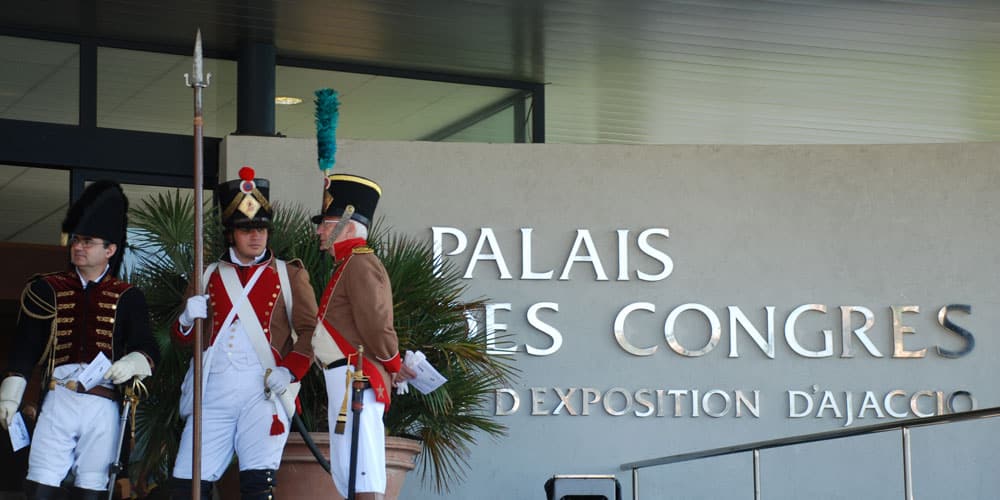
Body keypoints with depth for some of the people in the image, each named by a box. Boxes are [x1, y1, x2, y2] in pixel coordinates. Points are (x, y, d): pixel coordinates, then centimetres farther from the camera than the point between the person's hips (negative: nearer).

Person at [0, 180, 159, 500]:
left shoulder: (127, 298, 8)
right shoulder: (47, 290, 10)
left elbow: (148, 348, 0)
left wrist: (133, 362, -23)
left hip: (103, 406, 0)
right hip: (58, 400, 0)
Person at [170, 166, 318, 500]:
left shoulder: (289, 275, 11)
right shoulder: (208, 276, 18)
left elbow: (309, 331, 3)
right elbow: (183, 338, 18)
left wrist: (289, 371, -14)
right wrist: (188, 320, -6)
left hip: (263, 389, -3)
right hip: (213, 393, 3)